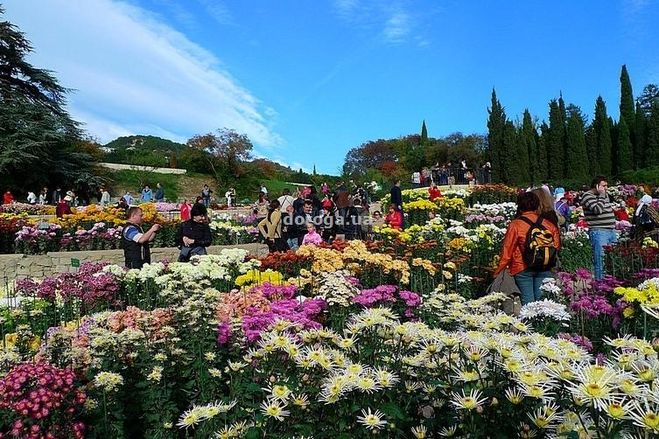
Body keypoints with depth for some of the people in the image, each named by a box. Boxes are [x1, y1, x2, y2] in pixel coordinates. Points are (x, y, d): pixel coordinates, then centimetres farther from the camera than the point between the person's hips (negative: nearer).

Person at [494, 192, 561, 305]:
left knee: (527, 300, 3)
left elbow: (507, 250, -10)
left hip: (523, 269, -3)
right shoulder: (548, 224, 1)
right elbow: (557, 246, 8)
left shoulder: (515, 225, -11)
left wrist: (498, 270, -2)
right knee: (541, 299, 10)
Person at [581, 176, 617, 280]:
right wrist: (601, 195, -13)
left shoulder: (605, 195, 17)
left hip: (611, 231, 9)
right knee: (600, 261, -9)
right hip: (598, 232, -9)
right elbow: (598, 210, -22)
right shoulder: (587, 196, -9)